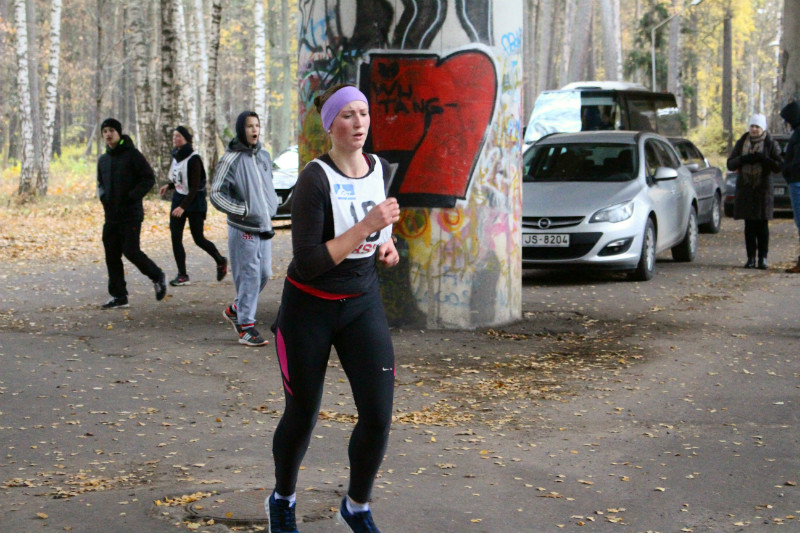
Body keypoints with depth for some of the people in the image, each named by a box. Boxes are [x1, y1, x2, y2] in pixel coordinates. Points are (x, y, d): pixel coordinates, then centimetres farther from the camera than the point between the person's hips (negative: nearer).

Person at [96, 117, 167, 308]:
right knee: (112, 255, 4)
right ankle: (119, 296, 11)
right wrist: (103, 196, 4)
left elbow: (149, 178, -8)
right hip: (111, 215, 7)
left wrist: (132, 196, -16)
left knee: (131, 251, -11)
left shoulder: (132, 154, -6)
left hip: (131, 214, -7)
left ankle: (157, 276, 14)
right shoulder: (103, 160, 13)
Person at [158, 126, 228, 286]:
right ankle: (182, 275, 2)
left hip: (194, 201, -7)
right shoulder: (176, 156, 6)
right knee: (175, 237, -3)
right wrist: (169, 186, 5)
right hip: (178, 198, 7)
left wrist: (183, 206, -28)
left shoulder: (193, 159, -18)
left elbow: (195, 187, -21)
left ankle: (221, 261, 27)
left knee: (198, 238, 1)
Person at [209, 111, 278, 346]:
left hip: (264, 227, 7)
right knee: (249, 276, -6)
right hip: (243, 229, -7)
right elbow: (216, 194, -12)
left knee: (264, 274, 11)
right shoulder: (231, 159, -12)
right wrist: (243, 210, -17)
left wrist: (271, 208, 11)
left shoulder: (264, 156, 10)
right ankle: (246, 327, 2)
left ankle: (235, 310, 30)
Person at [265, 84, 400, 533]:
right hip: (310, 308, -4)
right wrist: (366, 226, -30)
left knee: (379, 416, -6)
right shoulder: (315, 179, -20)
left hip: (363, 303, 4)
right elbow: (308, 263, -26)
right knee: (302, 416, 8)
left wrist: (385, 243, 2)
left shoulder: (381, 169, -2)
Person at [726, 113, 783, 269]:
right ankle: (751, 258, 3)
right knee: (749, 224, 1)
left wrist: (762, 159, -19)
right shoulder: (742, 143, 10)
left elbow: (778, 166, -5)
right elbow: (730, 164, 7)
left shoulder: (771, 144, 3)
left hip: (763, 188, -2)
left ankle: (762, 258, -2)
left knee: (762, 224, -5)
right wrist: (744, 159, -11)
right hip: (745, 187, 2)